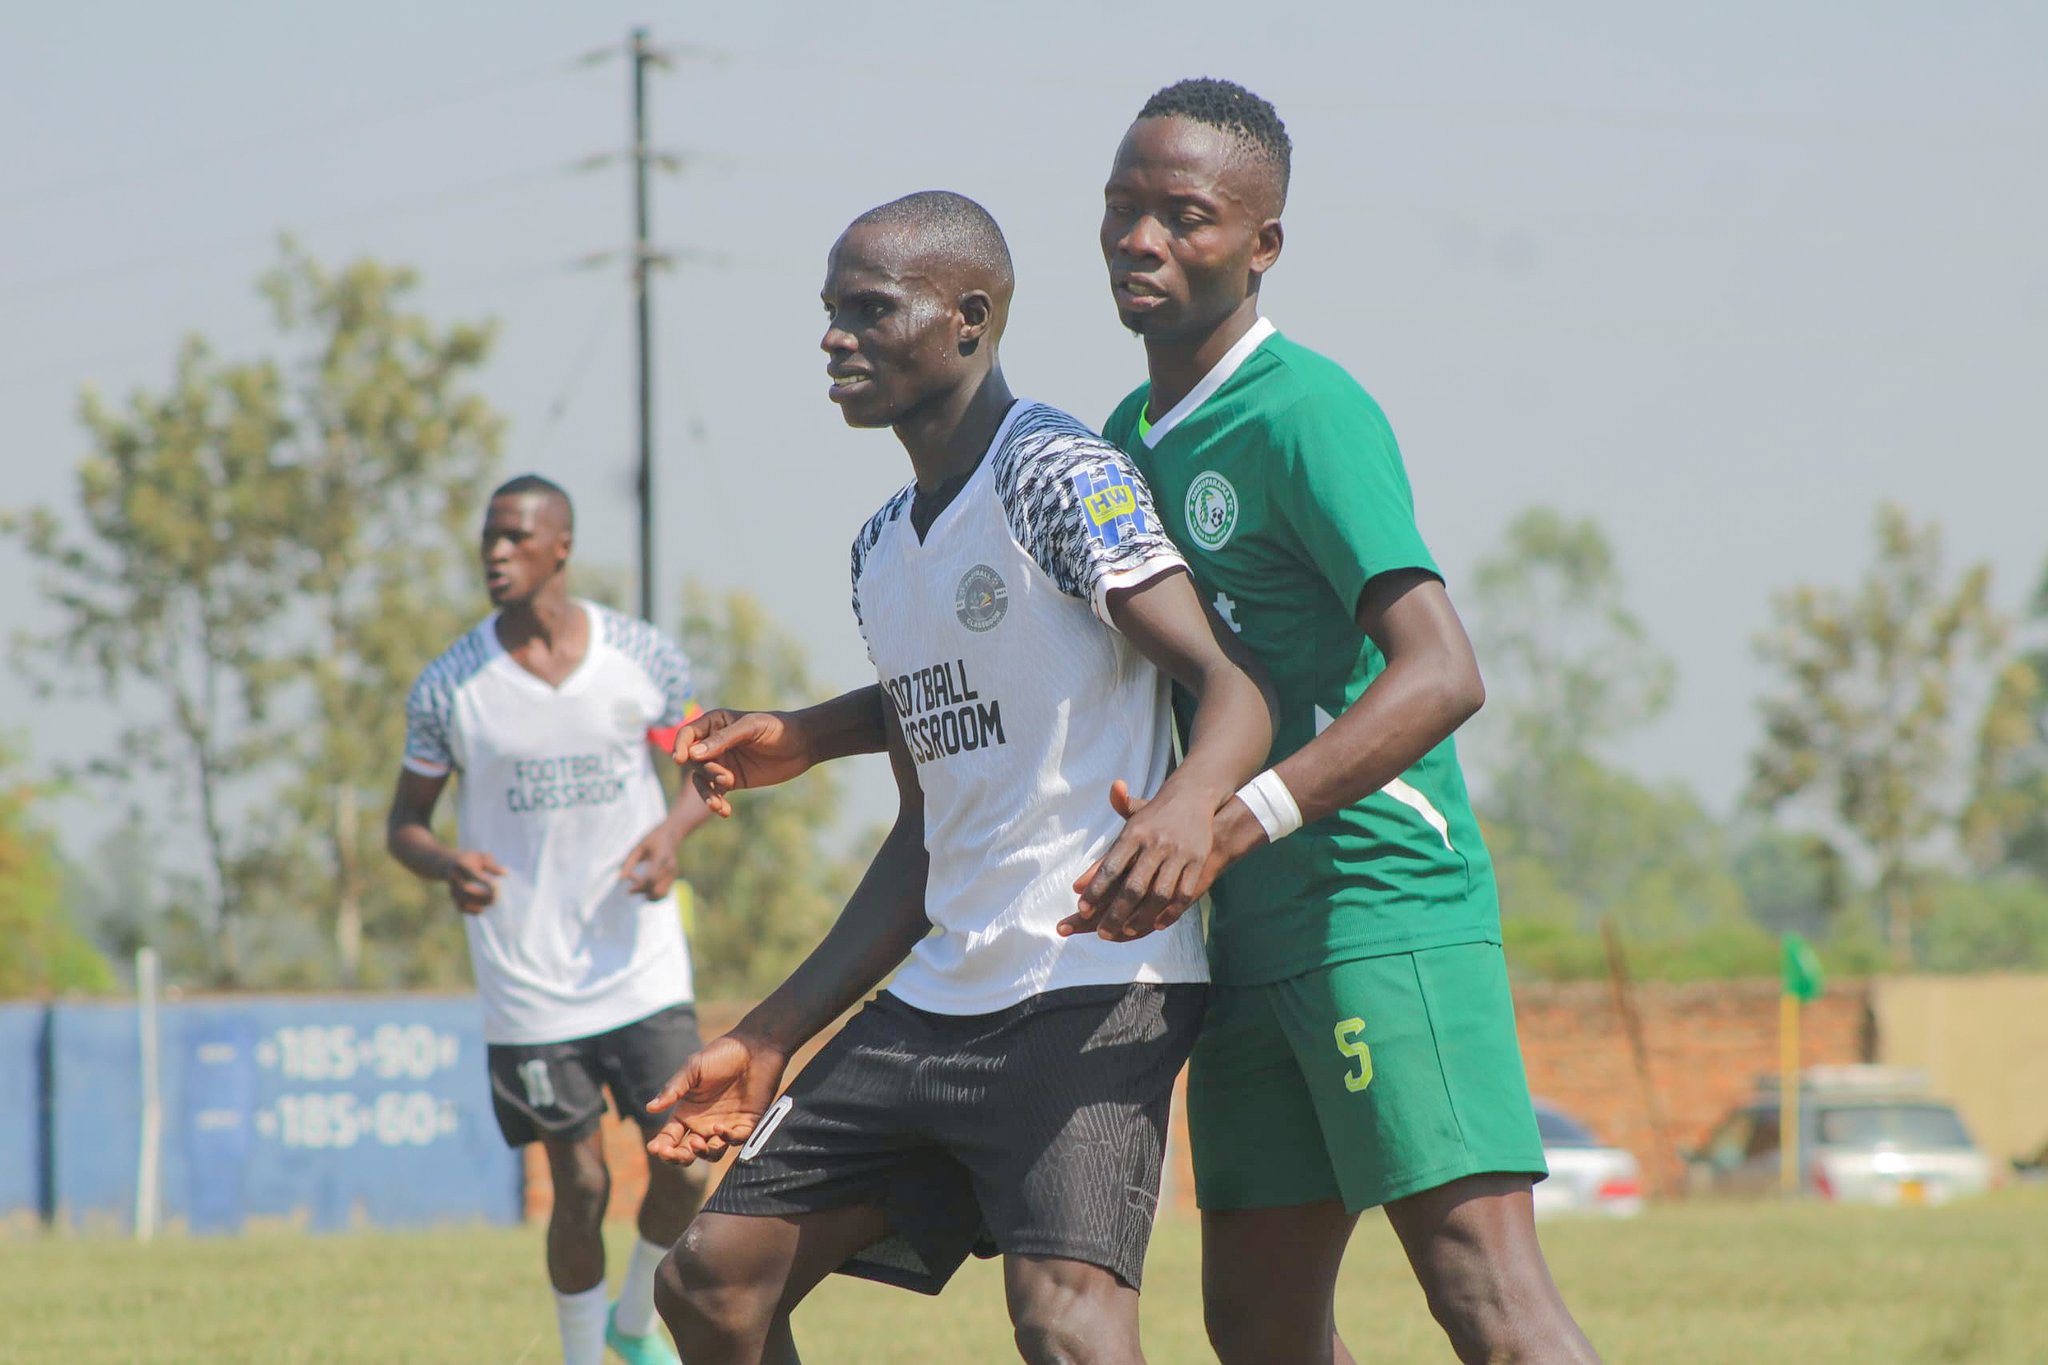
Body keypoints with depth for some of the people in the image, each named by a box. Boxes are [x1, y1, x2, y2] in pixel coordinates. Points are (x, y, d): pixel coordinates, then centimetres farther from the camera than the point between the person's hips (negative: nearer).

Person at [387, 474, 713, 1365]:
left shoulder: (643, 657, -2)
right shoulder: (448, 687, -4)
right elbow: (406, 821, 5)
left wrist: (673, 829, -10)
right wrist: (446, 866, -18)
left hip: (644, 968, 1)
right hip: (530, 984, -1)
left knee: (687, 1169, -5)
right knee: (580, 1187, -1)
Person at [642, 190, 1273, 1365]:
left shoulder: (1060, 478, -9)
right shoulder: (882, 553, 18)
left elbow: (1232, 689, -18)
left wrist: (1189, 804, -41)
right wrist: (774, 1040, 21)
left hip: (1095, 987, -9)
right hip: (942, 995, 9)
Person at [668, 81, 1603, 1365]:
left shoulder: (1307, 415, -13)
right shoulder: (1129, 438, 16)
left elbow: (1442, 673, -23)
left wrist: (1237, 824, -34)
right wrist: (804, 739, 23)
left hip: (1384, 908, -9)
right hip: (1252, 937, 9)